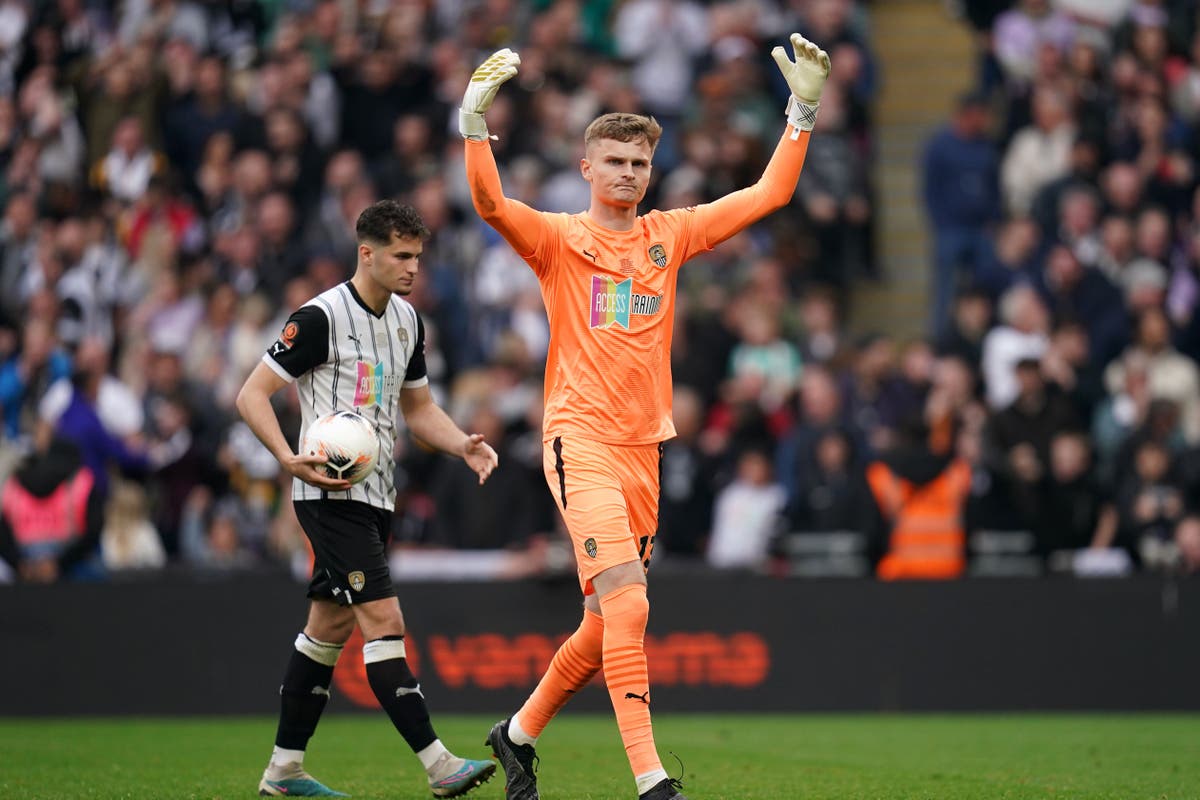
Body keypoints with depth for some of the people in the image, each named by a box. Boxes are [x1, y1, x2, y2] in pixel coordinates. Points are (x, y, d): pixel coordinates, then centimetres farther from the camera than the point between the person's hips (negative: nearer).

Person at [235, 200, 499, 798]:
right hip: (332, 495, -9)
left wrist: (464, 446, 4)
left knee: (330, 626, 13)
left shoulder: (407, 320, 11)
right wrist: (289, 459, -25)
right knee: (384, 621, -15)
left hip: (375, 496, 9)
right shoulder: (321, 317, -13)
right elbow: (252, 395, -11)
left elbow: (418, 408, 23)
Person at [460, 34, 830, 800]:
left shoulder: (670, 236, 12)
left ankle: (519, 733, 32)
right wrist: (475, 119, -29)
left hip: (643, 446, 6)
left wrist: (803, 111, 7)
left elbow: (769, 195, 13)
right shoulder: (560, 240, 0)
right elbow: (490, 203, -17)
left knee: (608, 622, 10)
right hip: (581, 441, -6)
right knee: (627, 602, -20)